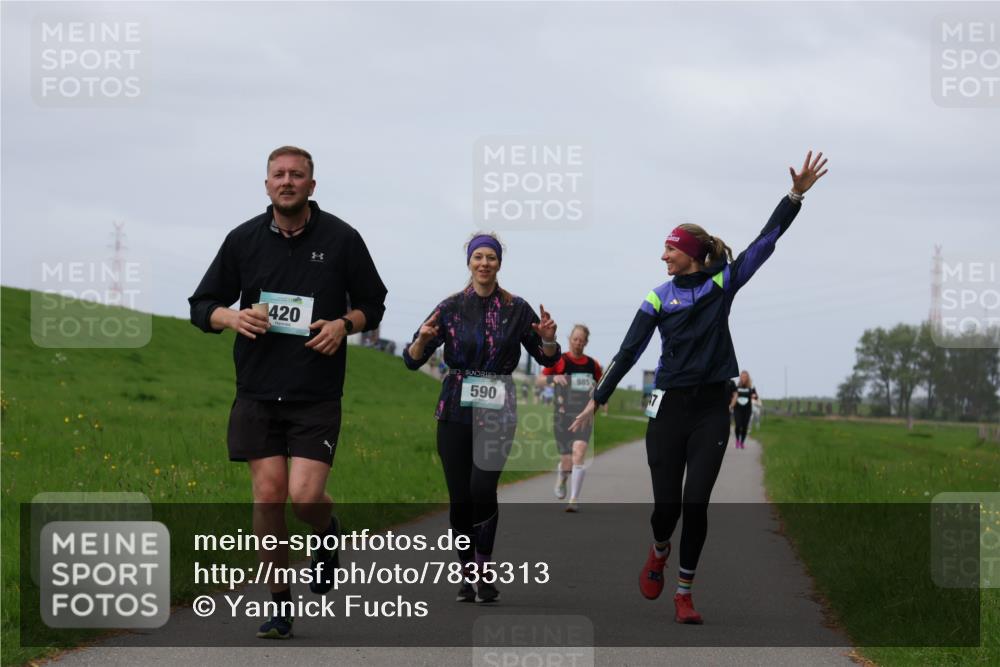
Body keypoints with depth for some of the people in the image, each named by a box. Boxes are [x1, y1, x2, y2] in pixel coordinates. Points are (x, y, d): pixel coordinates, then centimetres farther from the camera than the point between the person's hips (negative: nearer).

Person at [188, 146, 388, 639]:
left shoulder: (341, 239, 1)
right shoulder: (244, 240, 4)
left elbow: (373, 305, 11)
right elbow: (202, 306, 11)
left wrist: (344, 324, -9)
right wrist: (232, 317, -11)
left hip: (317, 395, -2)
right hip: (258, 393, 2)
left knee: (305, 495, -13)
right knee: (268, 494, -2)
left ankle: (328, 534, 23)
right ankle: (279, 603, 10)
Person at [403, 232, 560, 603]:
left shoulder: (516, 309, 5)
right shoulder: (451, 308, 5)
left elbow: (547, 358, 11)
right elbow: (412, 360, 4)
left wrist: (547, 338, -10)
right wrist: (423, 339, -17)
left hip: (497, 408, -1)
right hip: (456, 408, 1)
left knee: (483, 489, -18)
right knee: (459, 497, 0)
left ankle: (484, 572, -7)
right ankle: (468, 576, 13)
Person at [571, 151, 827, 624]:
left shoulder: (723, 283, 2)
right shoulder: (659, 298, 2)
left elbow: (766, 240, -2)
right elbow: (628, 353, 4)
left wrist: (796, 195, -11)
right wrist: (596, 401, 4)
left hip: (712, 408, 0)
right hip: (669, 407, 0)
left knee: (696, 503, -5)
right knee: (666, 503, 0)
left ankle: (684, 593, 6)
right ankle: (659, 550, 35)